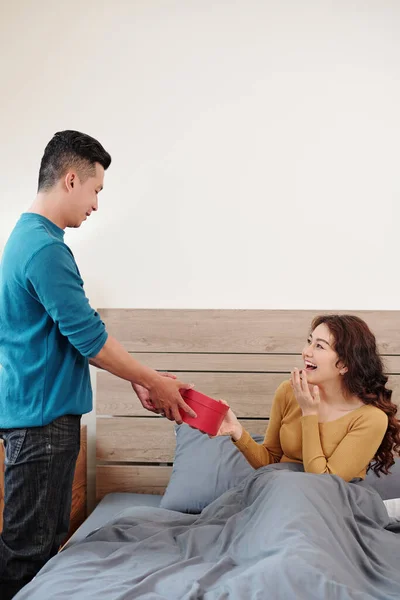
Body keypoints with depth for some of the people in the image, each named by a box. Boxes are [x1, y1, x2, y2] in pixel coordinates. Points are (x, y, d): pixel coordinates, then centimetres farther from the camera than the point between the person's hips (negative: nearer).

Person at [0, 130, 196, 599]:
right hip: (43, 414, -10)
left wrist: (135, 379, 14)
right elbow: (89, 338, -18)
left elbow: (75, 333, 17)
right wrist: (153, 382, -4)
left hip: (38, 408, 10)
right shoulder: (46, 248, -20)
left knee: (48, 539, 18)